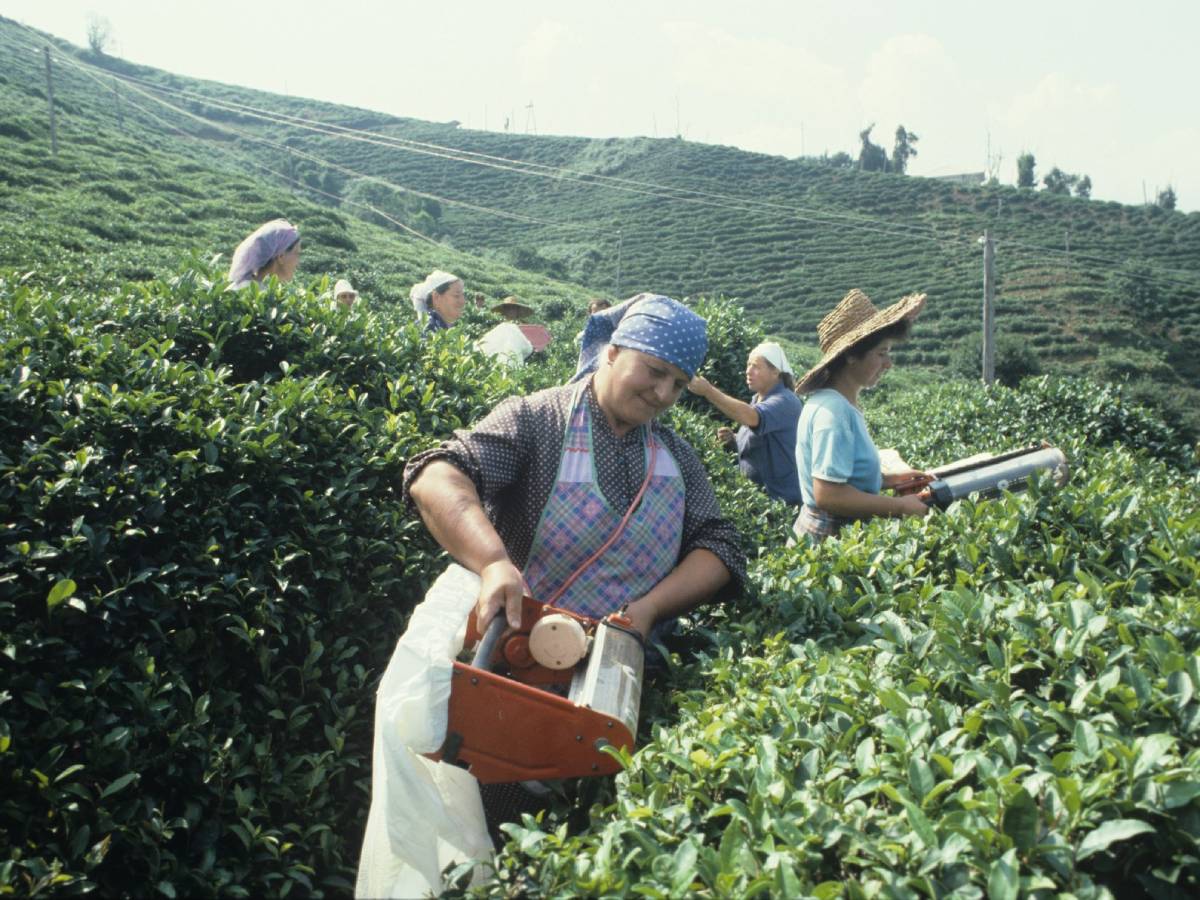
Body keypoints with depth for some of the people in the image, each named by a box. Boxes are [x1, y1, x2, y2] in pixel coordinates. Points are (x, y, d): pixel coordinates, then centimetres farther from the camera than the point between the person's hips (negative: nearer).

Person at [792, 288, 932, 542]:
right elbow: (827, 495, -25)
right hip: (828, 538, -9)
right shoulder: (833, 412, -20)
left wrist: (888, 478, 9)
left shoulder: (841, 404, 9)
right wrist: (900, 506, -18)